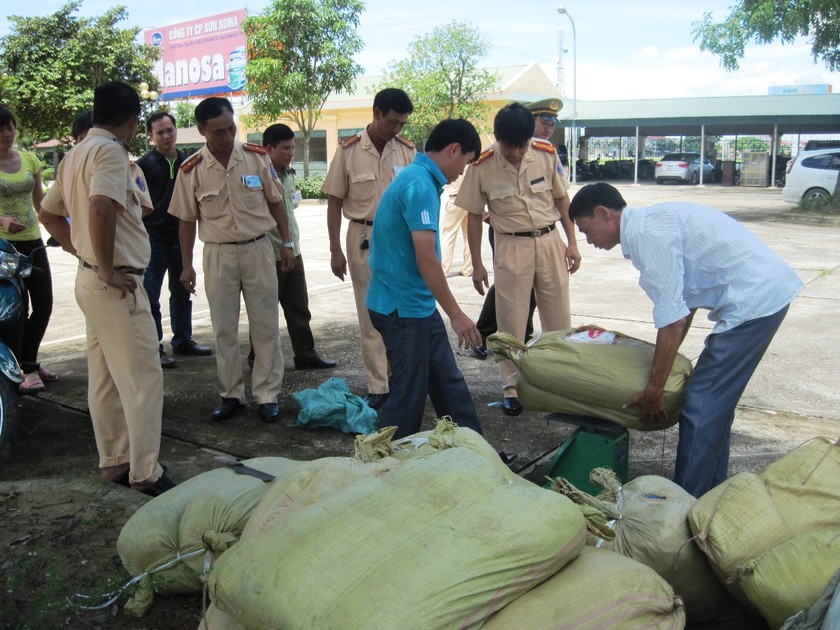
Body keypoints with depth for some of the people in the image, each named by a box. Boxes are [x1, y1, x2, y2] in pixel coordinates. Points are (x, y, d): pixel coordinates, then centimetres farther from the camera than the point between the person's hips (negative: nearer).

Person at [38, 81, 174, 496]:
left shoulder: (76, 154, 14)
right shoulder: (110, 152, -14)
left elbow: (49, 214, 23)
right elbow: (101, 208, -31)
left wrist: (83, 252, 16)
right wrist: (108, 269, -22)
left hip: (90, 280, 10)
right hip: (117, 285, -10)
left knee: (104, 378, 15)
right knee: (142, 379, -4)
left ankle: (113, 461, 25)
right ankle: (145, 473, 1)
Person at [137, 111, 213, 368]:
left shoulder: (188, 162, 9)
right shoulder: (145, 164, -4)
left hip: (181, 238, 5)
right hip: (154, 239, -5)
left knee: (182, 293, 14)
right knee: (150, 297, -2)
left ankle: (183, 340, 26)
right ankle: (154, 349, 5)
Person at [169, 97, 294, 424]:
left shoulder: (257, 157, -3)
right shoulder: (191, 170, -4)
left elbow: (275, 202, 6)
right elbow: (187, 219, 3)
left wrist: (287, 243, 5)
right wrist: (187, 265, 2)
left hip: (258, 249, 0)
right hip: (218, 254, 0)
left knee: (266, 327, 3)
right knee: (224, 330, 8)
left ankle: (267, 394, 13)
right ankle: (232, 394, 20)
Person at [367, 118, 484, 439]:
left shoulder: (417, 178, 12)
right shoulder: (420, 185, -20)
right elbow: (426, 259, -25)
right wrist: (456, 314, -19)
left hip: (417, 304, 10)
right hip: (403, 307, -10)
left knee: (447, 380, 17)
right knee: (409, 392, 2)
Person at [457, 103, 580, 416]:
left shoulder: (547, 154, -5)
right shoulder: (482, 167, -11)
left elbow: (561, 199, 6)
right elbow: (474, 216, -2)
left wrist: (572, 243, 4)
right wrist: (477, 264, -2)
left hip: (550, 241, 2)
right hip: (512, 247, -2)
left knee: (559, 318, 10)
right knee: (511, 323, 3)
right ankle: (511, 387, 16)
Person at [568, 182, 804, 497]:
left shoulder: (646, 233, -16)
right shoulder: (652, 221, 15)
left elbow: (673, 320, -18)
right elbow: (684, 305, 21)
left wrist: (653, 391, -10)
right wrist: (663, 362, 27)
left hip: (753, 300, -10)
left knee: (701, 408, -6)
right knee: (716, 402, 18)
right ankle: (709, 493, 30)